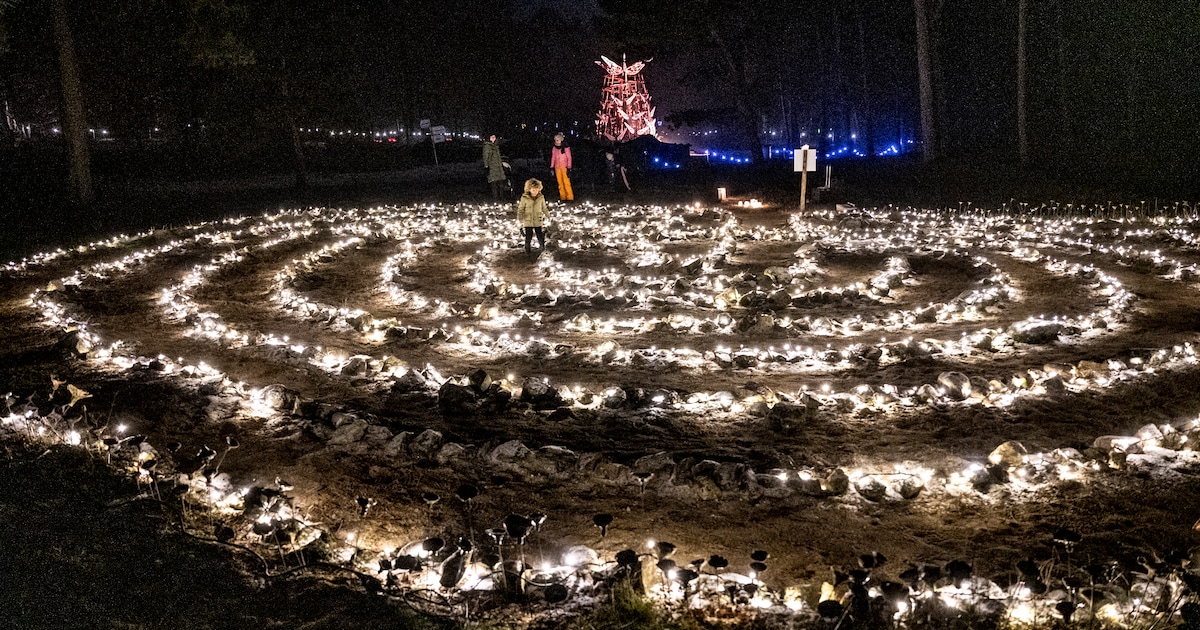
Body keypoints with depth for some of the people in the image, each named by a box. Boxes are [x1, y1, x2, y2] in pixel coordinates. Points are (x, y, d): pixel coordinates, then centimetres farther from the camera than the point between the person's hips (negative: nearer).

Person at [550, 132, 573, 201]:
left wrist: (569, 168, -10)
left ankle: (570, 197, -8)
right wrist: (552, 167, 8)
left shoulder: (565, 147, -7)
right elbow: (553, 158, 13)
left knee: (566, 182, -11)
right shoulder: (554, 148, 7)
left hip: (564, 167, -5)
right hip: (557, 167, 5)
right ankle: (563, 197, 7)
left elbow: (569, 157, -5)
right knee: (560, 183, 3)